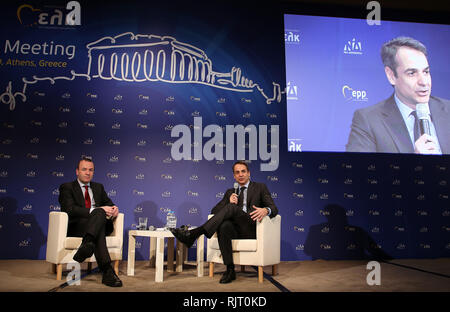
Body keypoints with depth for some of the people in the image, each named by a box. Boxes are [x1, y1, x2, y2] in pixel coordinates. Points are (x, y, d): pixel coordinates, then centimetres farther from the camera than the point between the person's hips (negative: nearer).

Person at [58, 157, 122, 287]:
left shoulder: (98, 187, 27)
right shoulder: (67, 187, 9)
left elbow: (109, 204, 20)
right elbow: (69, 209, -10)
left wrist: (113, 209, -9)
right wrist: (96, 210, -23)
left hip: (102, 225, 5)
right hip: (76, 228, -5)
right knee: (100, 212, -38)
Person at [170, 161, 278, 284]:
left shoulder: (260, 187, 15)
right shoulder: (230, 192, 24)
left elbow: (274, 209, 4)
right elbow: (214, 211, 17)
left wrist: (265, 210, -22)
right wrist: (229, 202, -3)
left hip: (251, 229, -3)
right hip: (235, 230, 3)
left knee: (231, 207, -30)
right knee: (224, 226, -35)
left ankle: (194, 233, -39)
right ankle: (230, 270, -30)